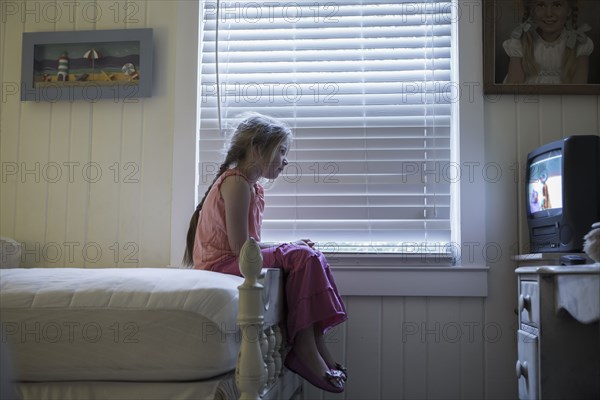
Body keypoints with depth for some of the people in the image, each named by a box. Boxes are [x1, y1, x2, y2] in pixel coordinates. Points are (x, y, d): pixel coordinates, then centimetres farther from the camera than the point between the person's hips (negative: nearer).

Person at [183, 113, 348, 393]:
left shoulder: (254, 187, 16)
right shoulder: (236, 183, -14)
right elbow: (242, 249, -20)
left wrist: (289, 246, -4)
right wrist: (288, 246, -8)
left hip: (234, 263, 9)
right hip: (220, 265, -9)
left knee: (307, 256, -5)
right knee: (301, 256, -21)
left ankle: (313, 345, -11)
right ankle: (305, 347, -16)